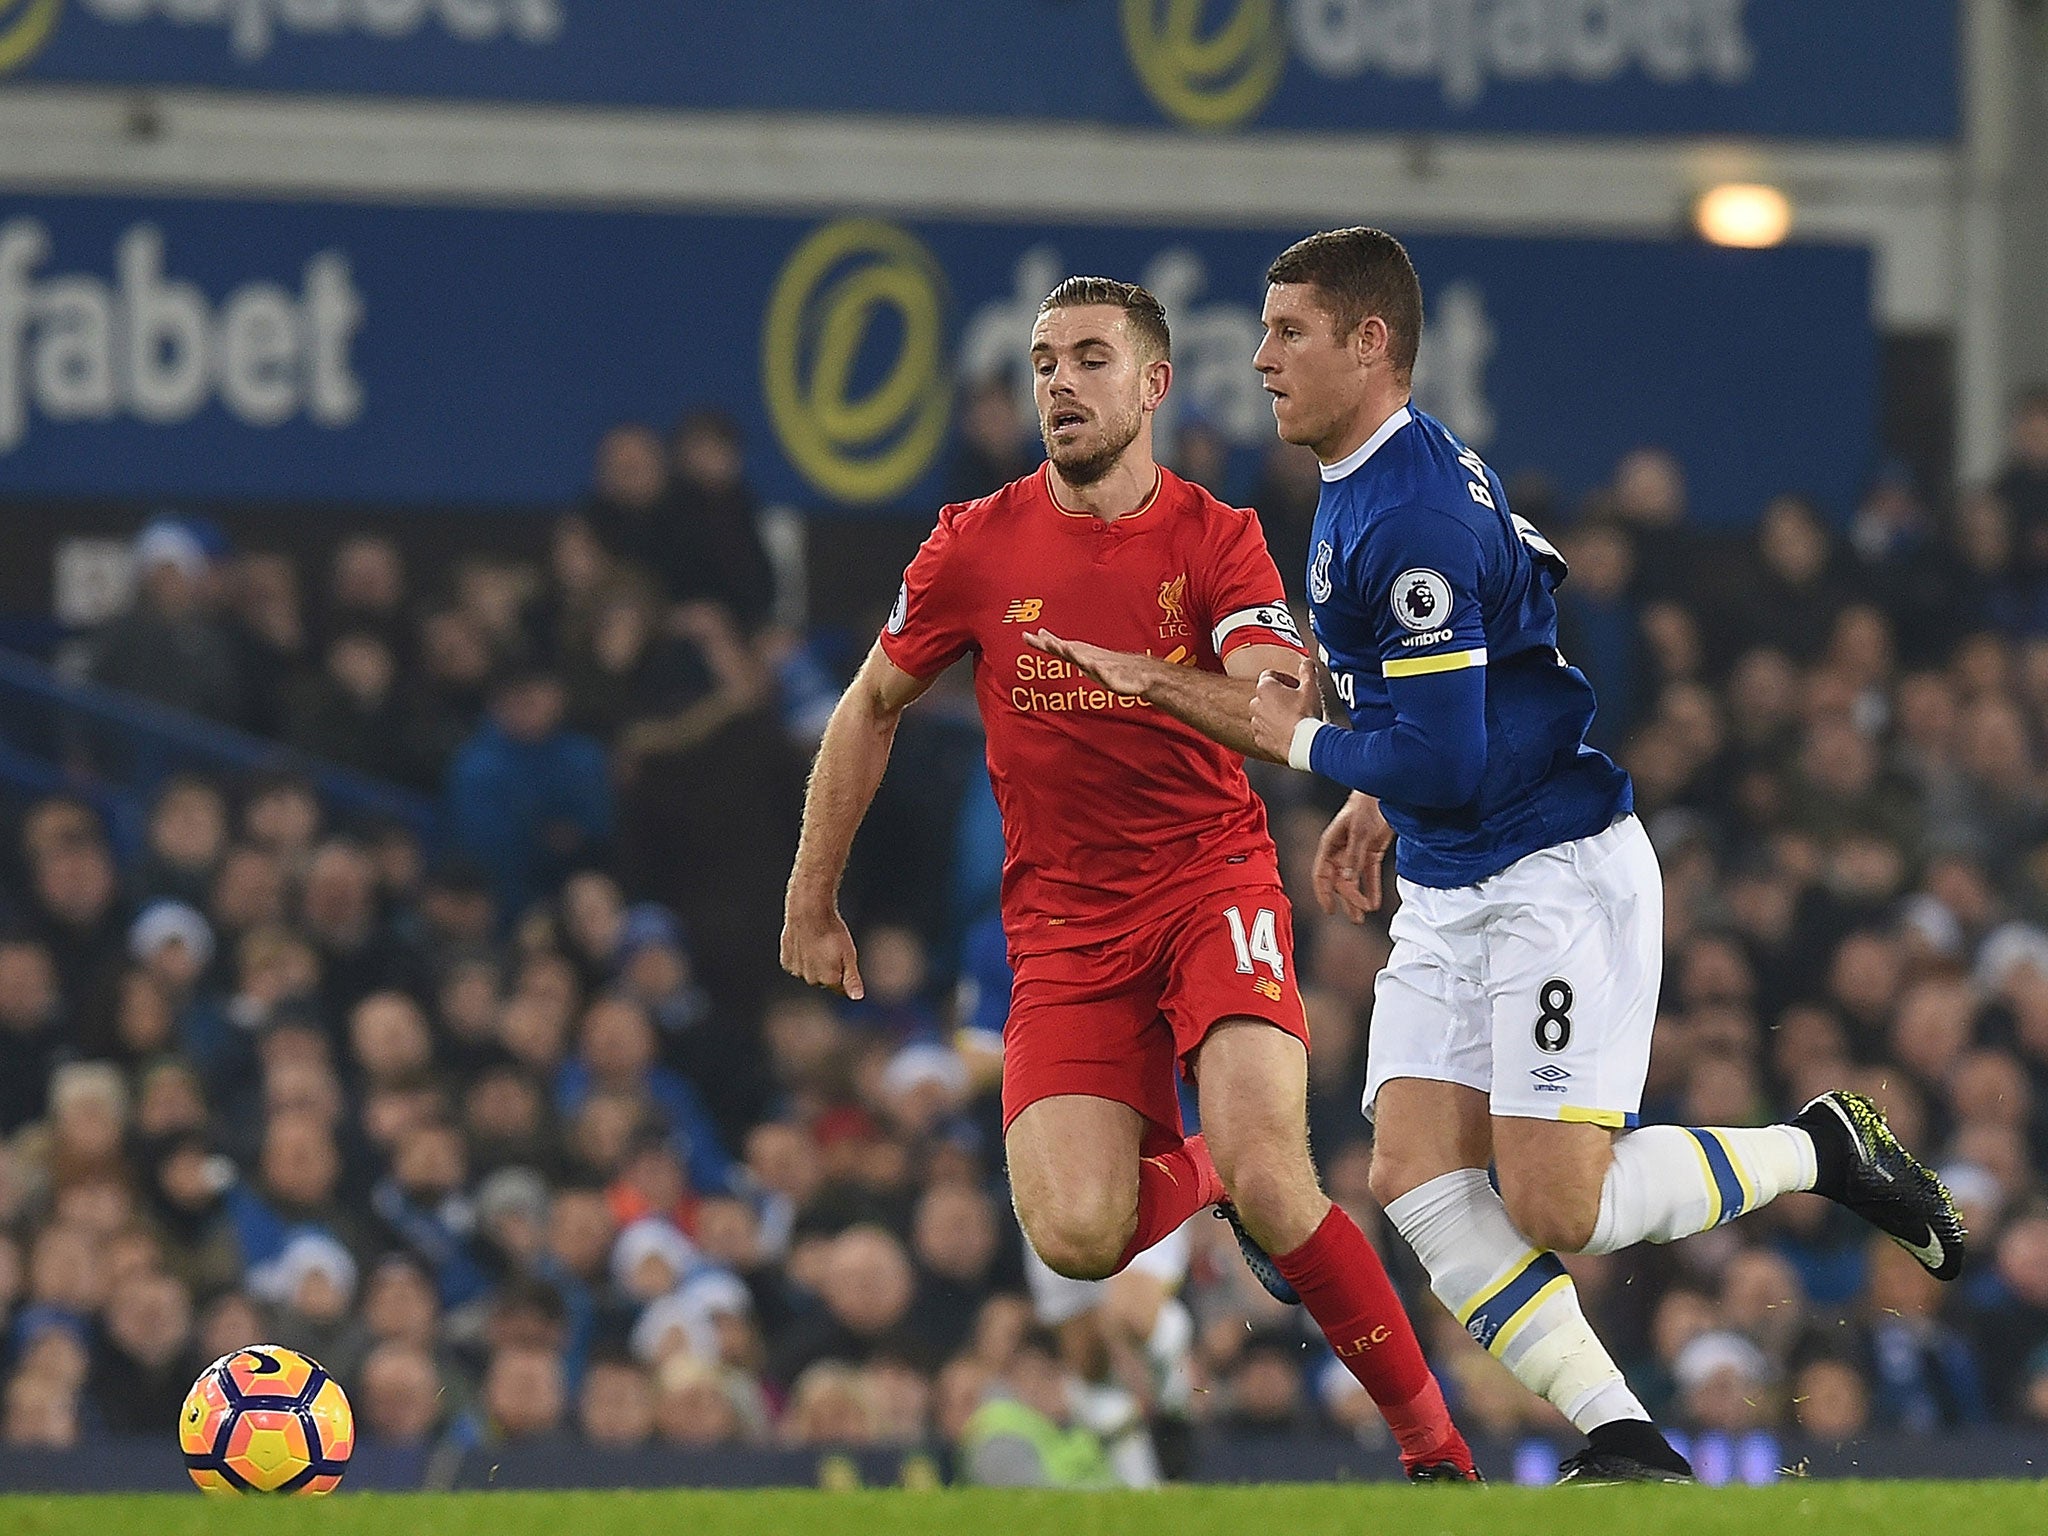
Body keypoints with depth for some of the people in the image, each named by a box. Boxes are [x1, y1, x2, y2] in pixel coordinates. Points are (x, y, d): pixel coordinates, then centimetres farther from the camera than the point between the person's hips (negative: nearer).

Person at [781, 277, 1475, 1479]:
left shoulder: (1217, 541, -4)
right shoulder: (978, 546, 1)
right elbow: (871, 711, 15)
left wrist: (1164, 682, -36)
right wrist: (813, 905, 16)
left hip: (1212, 881, -2)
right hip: (1065, 919, 2)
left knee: (1266, 1178, -25)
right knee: (1076, 1237, -17)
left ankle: (1431, 1437, -7)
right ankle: (1194, 1172, 21)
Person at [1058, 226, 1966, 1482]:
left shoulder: (1413, 519, -23)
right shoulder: (1362, 484, 10)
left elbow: (1441, 763, -25)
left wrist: (1304, 740, -8)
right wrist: (1377, 802, 22)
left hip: (1557, 874, -10)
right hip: (1449, 894, 10)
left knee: (1553, 1208, -14)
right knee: (1416, 1175, -6)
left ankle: (1825, 1150, 8)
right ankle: (1628, 1449, -8)